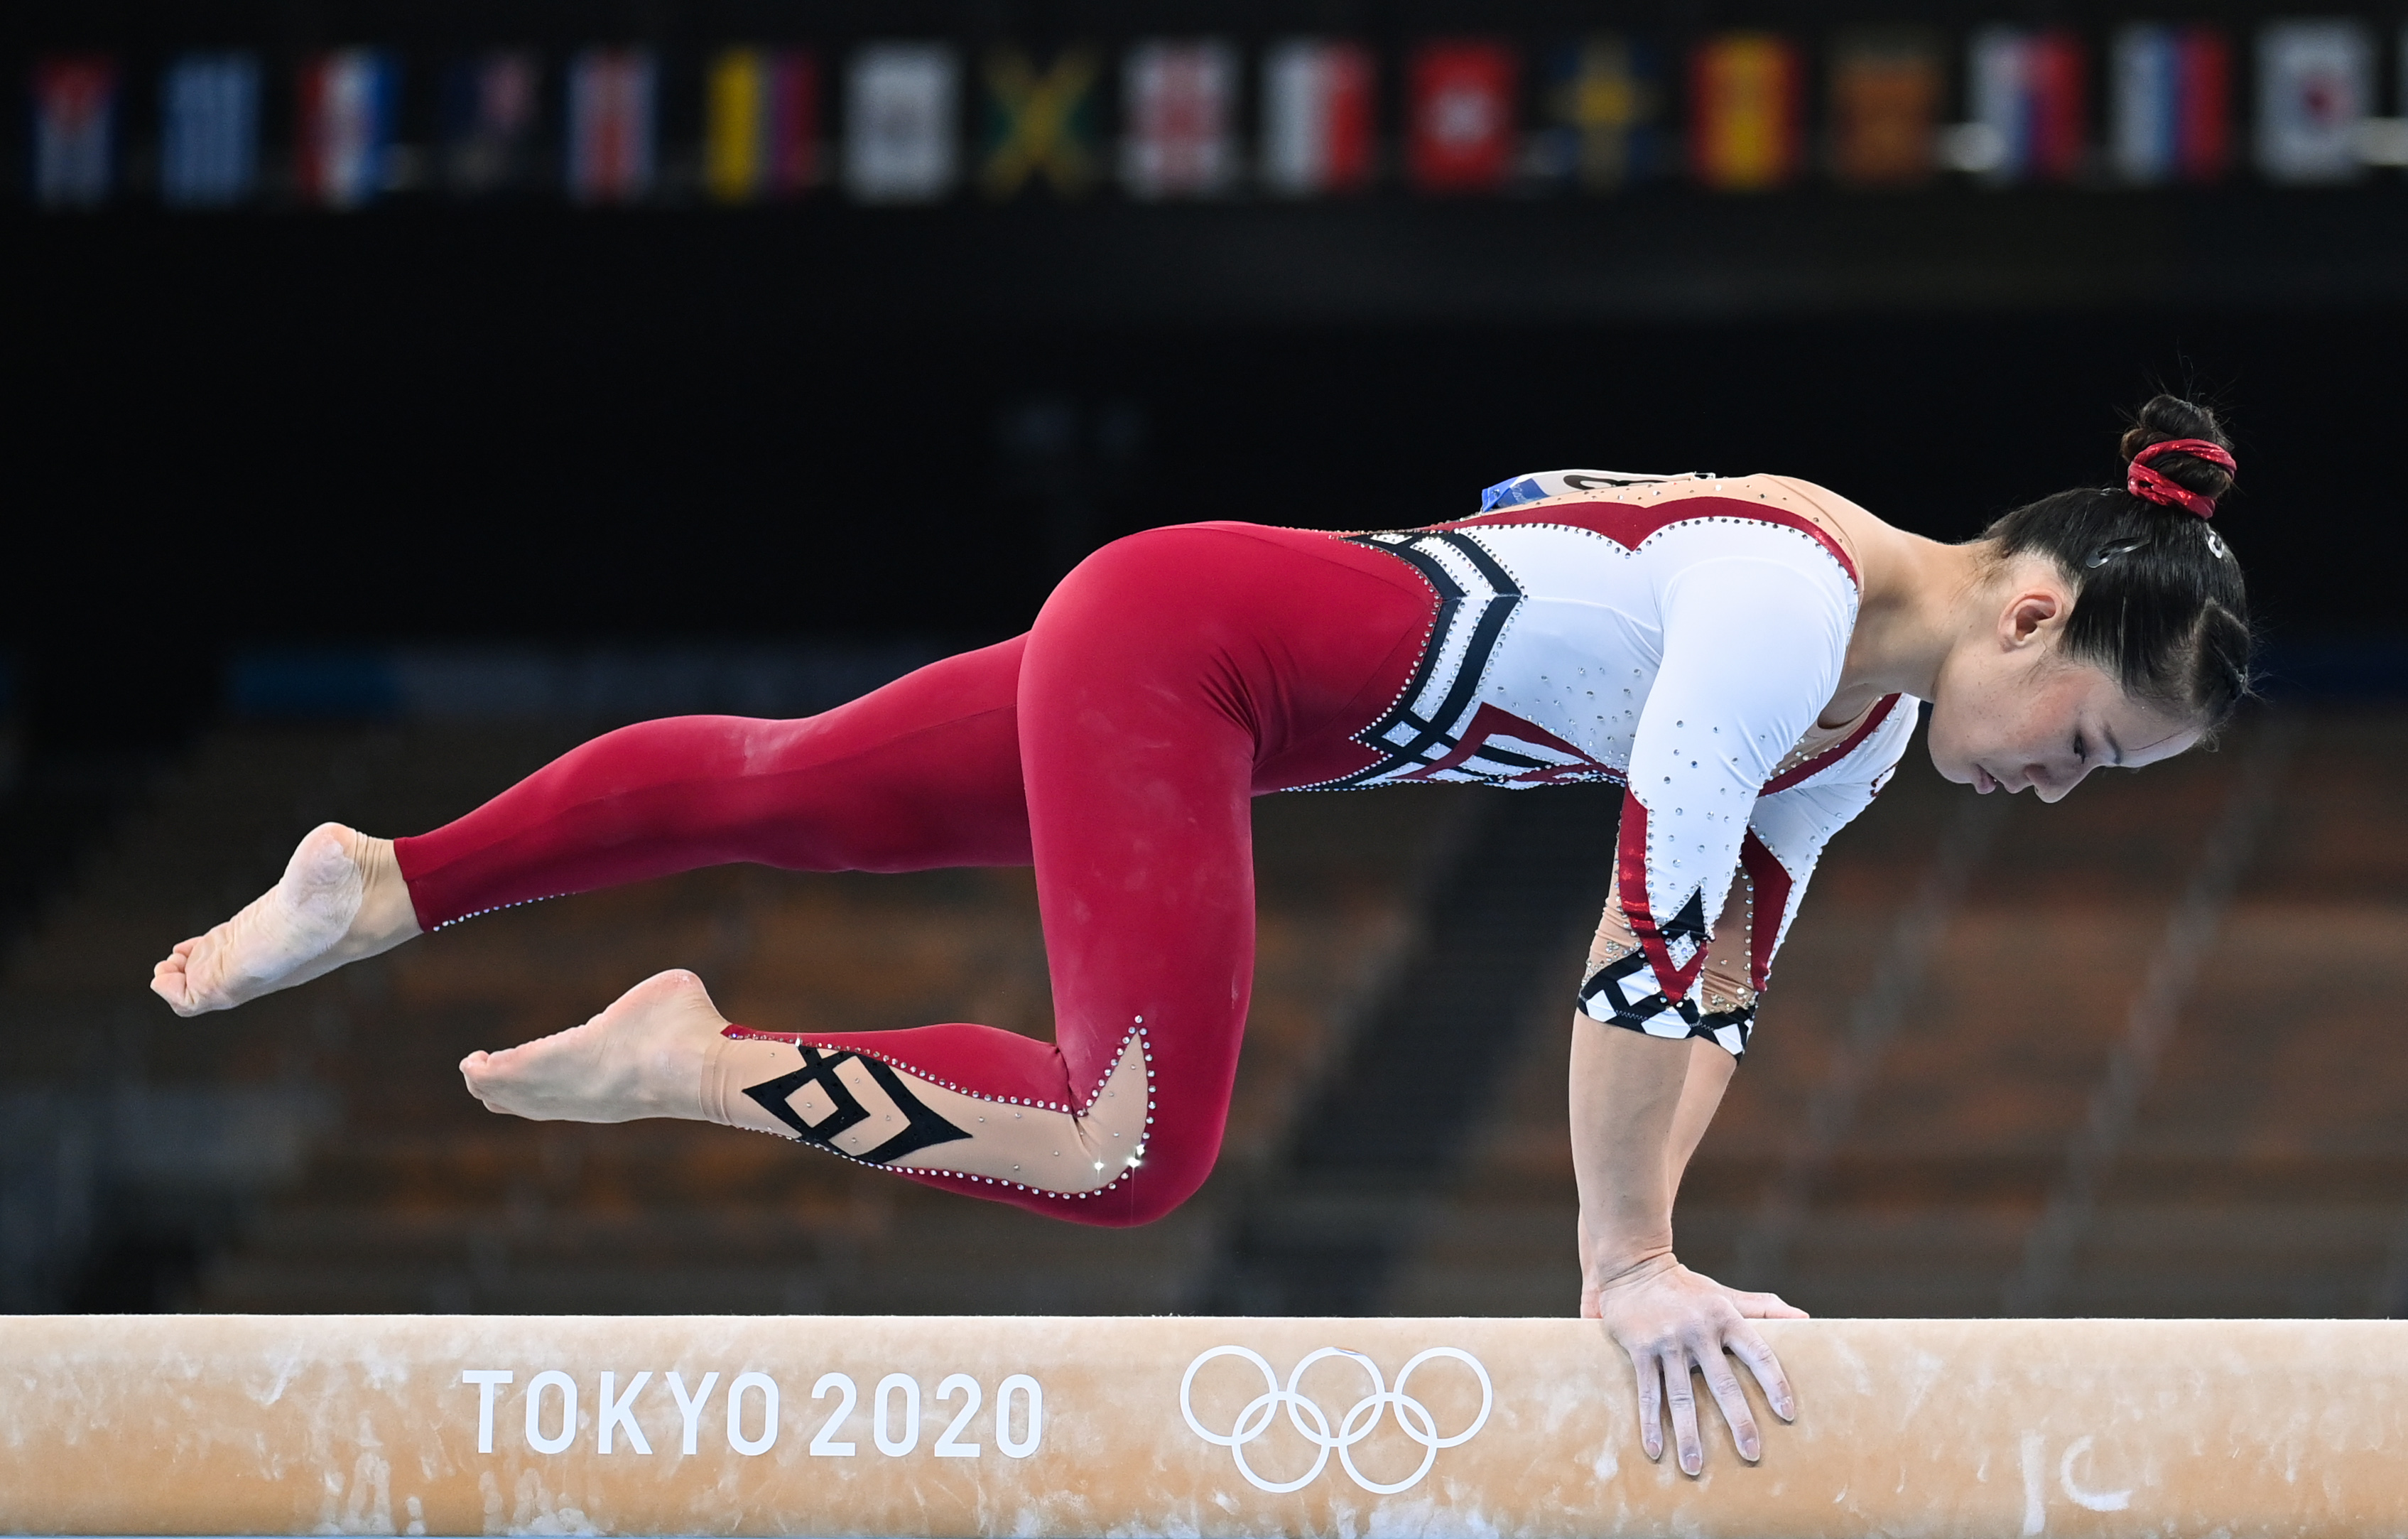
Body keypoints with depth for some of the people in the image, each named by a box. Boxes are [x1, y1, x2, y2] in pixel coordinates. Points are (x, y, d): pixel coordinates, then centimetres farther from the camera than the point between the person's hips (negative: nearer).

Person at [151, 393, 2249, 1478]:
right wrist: (1625, 1266, -25)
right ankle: (695, 1066, -6)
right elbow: (1640, 948, -31)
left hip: (1189, 656, 9)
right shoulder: (1792, 616, -28)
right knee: (1134, 1153, -19)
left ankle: (385, 884, 37)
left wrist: (1649, 1242, 1)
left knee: (777, 790, 22)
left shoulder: (1869, 721, 1)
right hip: (1178, 644, -9)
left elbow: (1720, 985, 8)